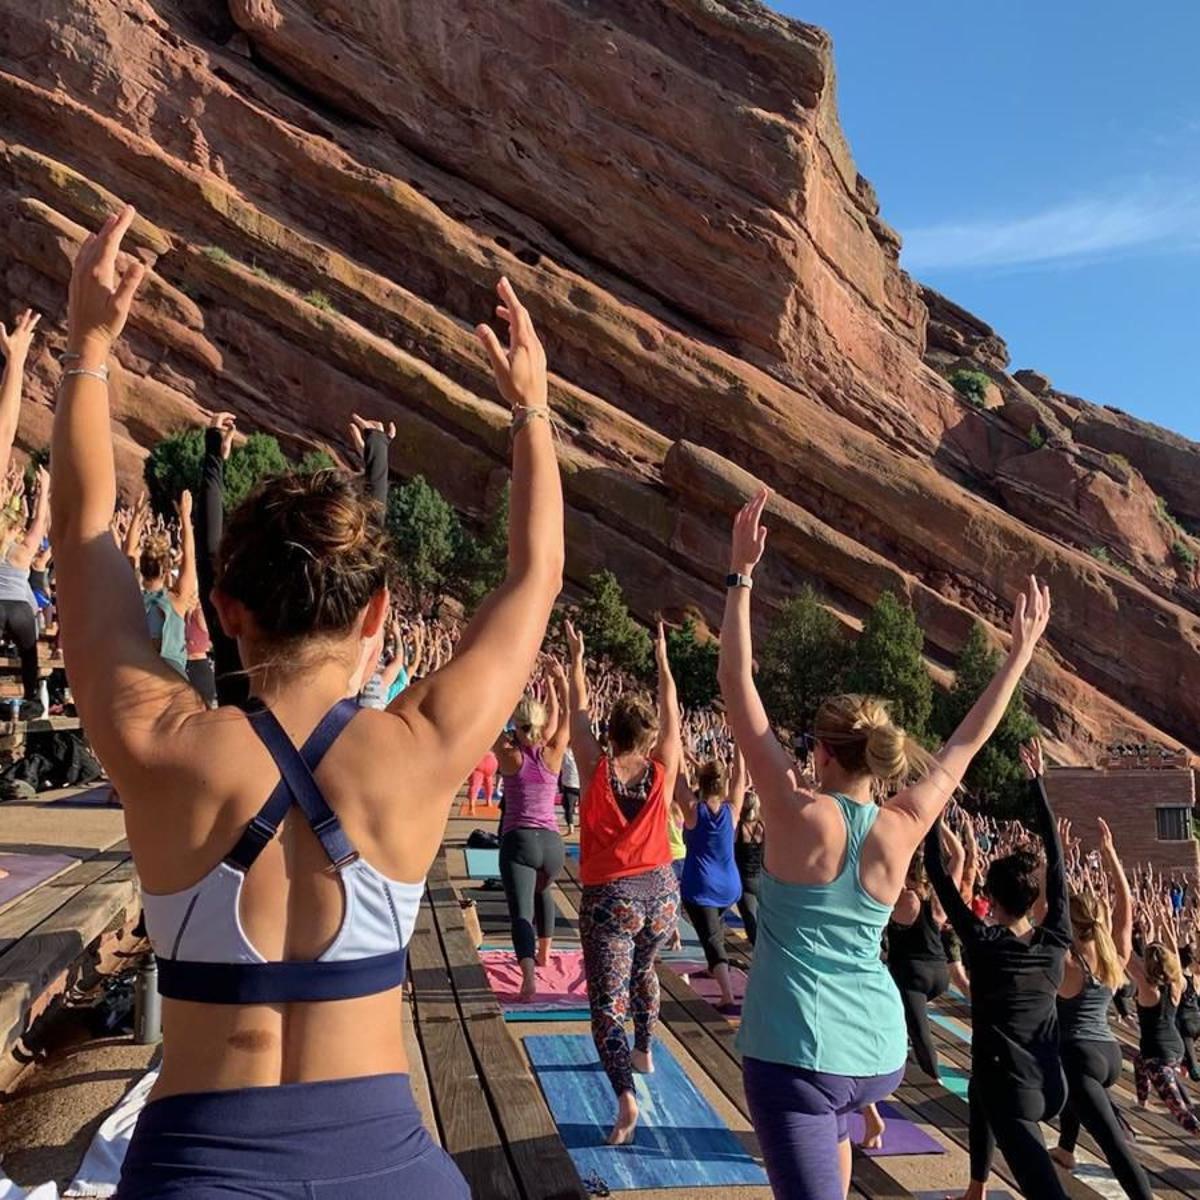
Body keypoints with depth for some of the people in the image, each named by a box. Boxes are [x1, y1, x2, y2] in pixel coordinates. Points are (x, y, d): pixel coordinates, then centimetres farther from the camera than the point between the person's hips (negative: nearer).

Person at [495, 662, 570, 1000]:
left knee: (520, 912, -9)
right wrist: (560, 680, 19)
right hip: (552, 841, 3)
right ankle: (543, 952, 44)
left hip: (517, 841, -3)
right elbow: (566, 717, 12)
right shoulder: (553, 755, -1)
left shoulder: (509, 755, -6)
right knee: (542, 891, 33)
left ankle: (529, 979, -28)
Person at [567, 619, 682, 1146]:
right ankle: (644, 1051, 48)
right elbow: (671, 713, 9)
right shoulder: (662, 772, -4)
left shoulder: (596, 769, -9)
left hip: (609, 898, -4)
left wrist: (577, 658, 15)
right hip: (662, 892, 4)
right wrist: (662, 659, 20)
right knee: (643, 972, 31)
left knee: (607, 1001, -4)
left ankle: (626, 1095, -20)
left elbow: (578, 712, 4)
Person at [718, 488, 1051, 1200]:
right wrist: (1022, 654, 20)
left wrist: (742, 574, -10)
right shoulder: (902, 829, -3)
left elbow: (736, 683, -12)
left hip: (797, 1052, -6)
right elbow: (966, 745, 11)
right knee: (832, 1123, 36)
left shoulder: (800, 813, -14)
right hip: (881, 1054, 6)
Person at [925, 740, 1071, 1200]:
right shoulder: (1056, 942, -2)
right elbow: (1057, 863, 2)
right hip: (1051, 1087, 6)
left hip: (1012, 1092, -6)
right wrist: (1036, 782, 4)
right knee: (980, 1089, 34)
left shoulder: (982, 942, -12)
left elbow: (936, 872, -11)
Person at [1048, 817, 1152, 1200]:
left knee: (1115, 1143, -11)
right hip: (1110, 1054, 8)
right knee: (1073, 1093, 38)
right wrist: (1109, 854, 8)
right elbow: (1125, 906, 9)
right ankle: (1065, 1151, 55)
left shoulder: (1066, 964, -14)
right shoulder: (1117, 958, 2)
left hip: (1080, 1056, -8)